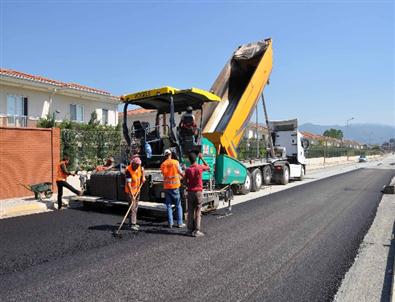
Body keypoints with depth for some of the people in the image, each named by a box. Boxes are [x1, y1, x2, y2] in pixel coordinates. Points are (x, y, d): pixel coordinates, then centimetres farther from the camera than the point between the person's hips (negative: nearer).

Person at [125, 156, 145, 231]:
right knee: (132, 207, -12)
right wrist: (132, 195, -34)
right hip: (130, 191, -7)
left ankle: (134, 222, 25)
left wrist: (143, 177, 5)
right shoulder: (128, 170, -26)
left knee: (136, 207, 14)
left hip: (137, 190, 7)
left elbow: (142, 170, 21)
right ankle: (132, 224, -8)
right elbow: (128, 184, -30)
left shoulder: (139, 167, -7)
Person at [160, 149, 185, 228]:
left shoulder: (163, 164, 2)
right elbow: (180, 173, -3)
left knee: (168, 205, 10)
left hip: (166, 186, 2)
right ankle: (179, 223, 8)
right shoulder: (175, 162, -5)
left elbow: (164, 174, 3)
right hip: (175, 186, -2)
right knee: (178, 205, 7)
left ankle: (170, 223, 10)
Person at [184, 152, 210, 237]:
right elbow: (208, 167, 15)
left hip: (190, 192, 1)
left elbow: (186, 182, 2)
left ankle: (190, 229, 15)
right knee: (197, 212, 2)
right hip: (198, 192, -1)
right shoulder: (200, 167, -7)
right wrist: (202, 158, 16)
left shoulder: (187, 170, -5)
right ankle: (196, 231, 1)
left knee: (190, 212, 9)